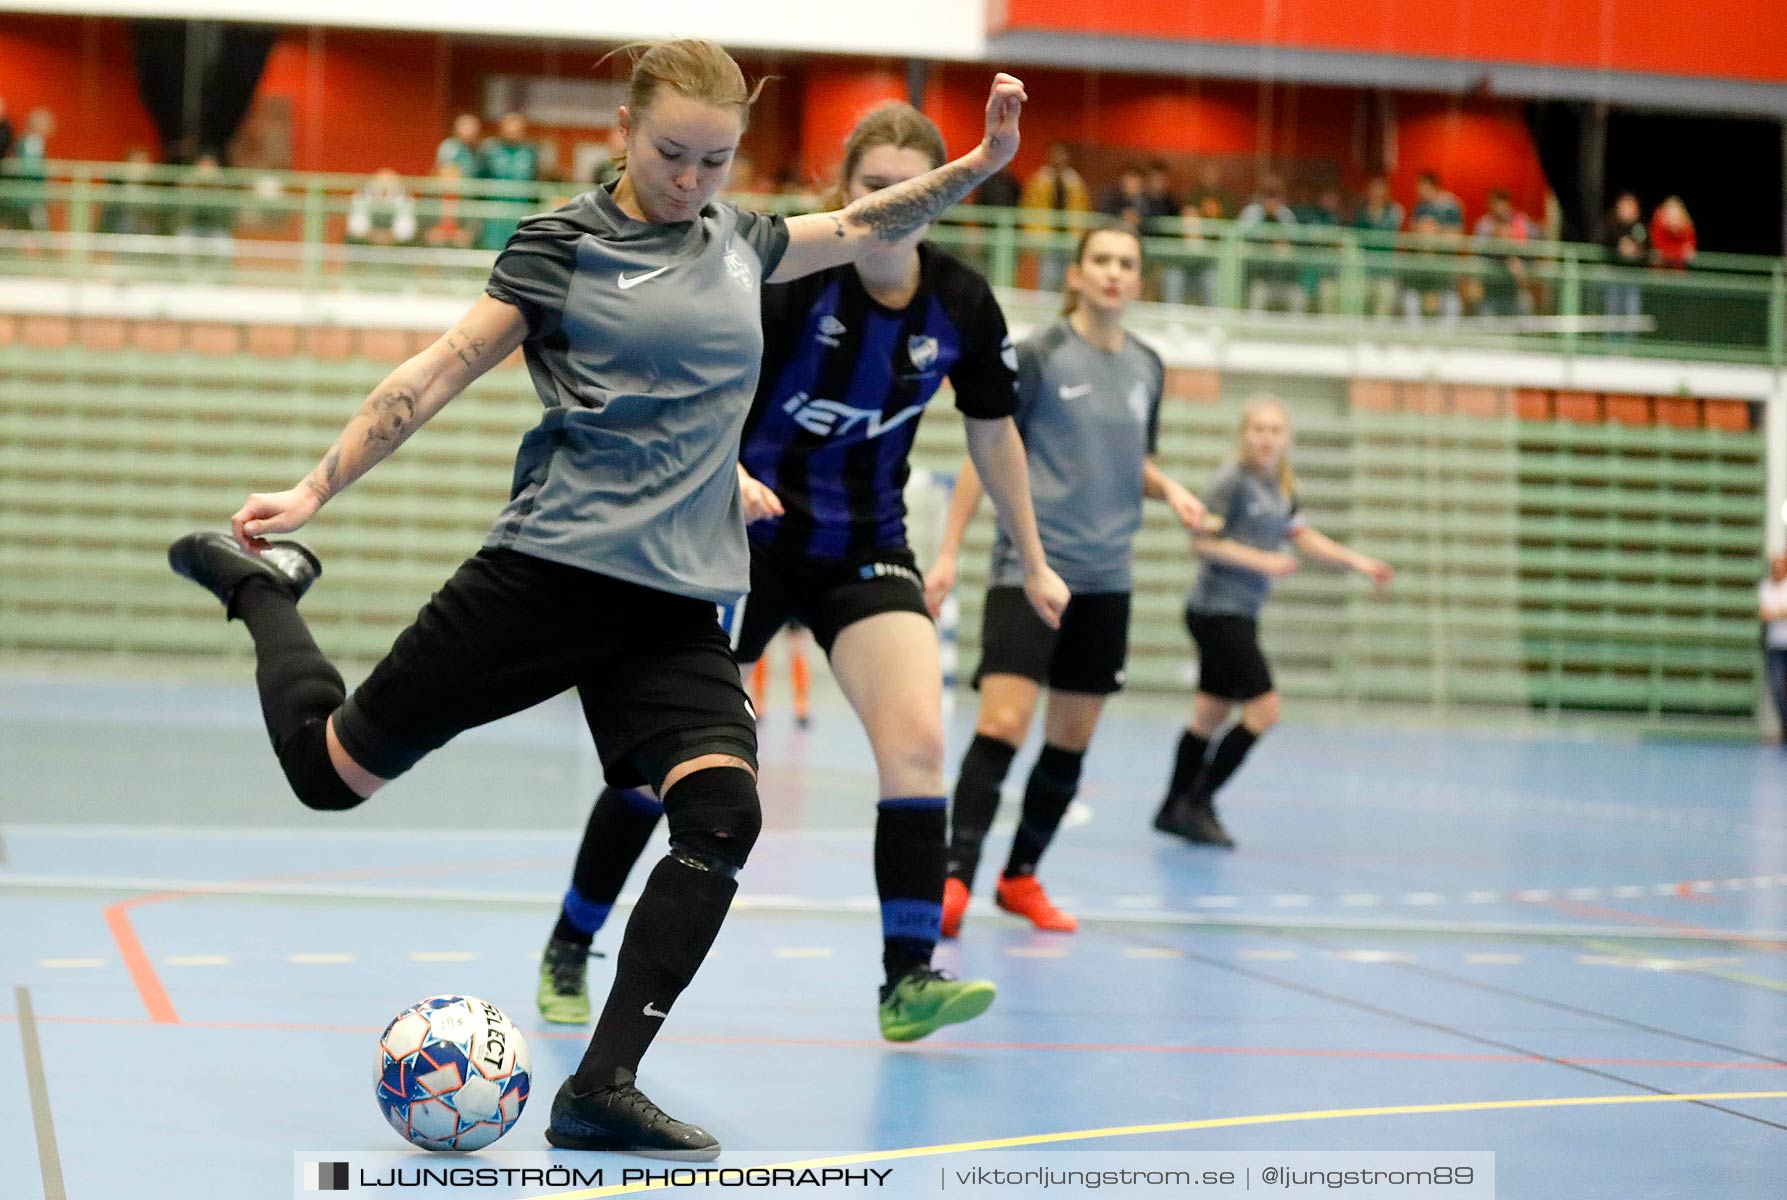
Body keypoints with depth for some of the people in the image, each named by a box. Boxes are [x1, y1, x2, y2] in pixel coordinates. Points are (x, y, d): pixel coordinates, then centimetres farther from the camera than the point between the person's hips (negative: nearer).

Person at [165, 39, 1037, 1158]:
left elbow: (864, 225, 29)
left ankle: (602, 1087, -15)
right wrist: (318, 487, -5)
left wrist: (980, 162, 17)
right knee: (332, 766, 1)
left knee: (723, 812, -18)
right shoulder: (564, 243, -2)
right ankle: (260, 582, 32)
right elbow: (440, 371, -3)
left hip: (680, 604, 4)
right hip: (552, 569, -4)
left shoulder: (738, 239, 14)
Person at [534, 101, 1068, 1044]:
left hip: (866, 550, 3)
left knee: (916, 737, -18)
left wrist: (1031, 563, 14)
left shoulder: (962, 306, -5)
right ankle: (566, 949, 20)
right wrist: (725, 471, -40)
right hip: (751, 535, -3)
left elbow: (993, 435, 9)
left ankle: (908, 982, -15)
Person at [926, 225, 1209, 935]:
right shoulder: (1037, 357, -5)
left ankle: (1021, 877, 20)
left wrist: (1169, 489, 1)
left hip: (1105, 579, 6)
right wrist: (948, 552, -6)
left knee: (1072, 737, 8)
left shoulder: (1147, 368, 10)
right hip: (1030, 567, -6)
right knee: (1003, 723, -16)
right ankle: (956, 877, -14)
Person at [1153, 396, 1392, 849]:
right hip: (1216, 611, -8)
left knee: (1211, 714, 13)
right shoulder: (1232, 480, -14)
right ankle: (1197, 803, -3)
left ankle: (1174, 810, 21)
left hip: (1240, 615, 8)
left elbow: (1303, 537, 22)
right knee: (1263, 709, -10)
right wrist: (1261, 560, -22)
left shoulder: (1281, 487, 11)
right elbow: (1201, 539, -18)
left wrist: (1359, 562, 17)